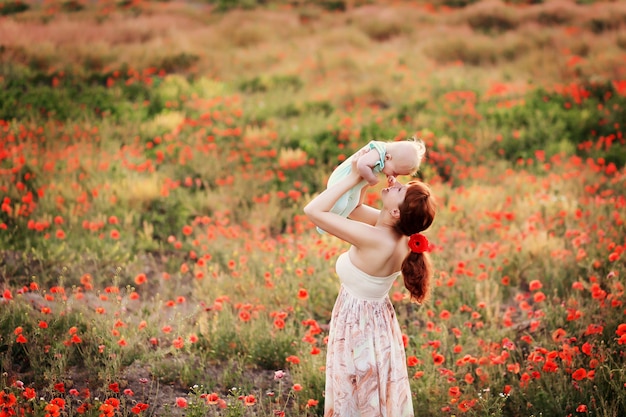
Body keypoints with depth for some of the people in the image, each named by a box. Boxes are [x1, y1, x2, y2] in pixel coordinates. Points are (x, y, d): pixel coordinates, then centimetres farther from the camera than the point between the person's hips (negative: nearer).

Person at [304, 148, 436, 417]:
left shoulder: (374, 239, -31)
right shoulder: (398, 231, -10)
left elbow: (313, 210, -28)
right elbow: (352, 208, 5)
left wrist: (354, 178, -23)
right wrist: (360, 178, -8)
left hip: (357, 329, -8)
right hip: (378, 323, 8)